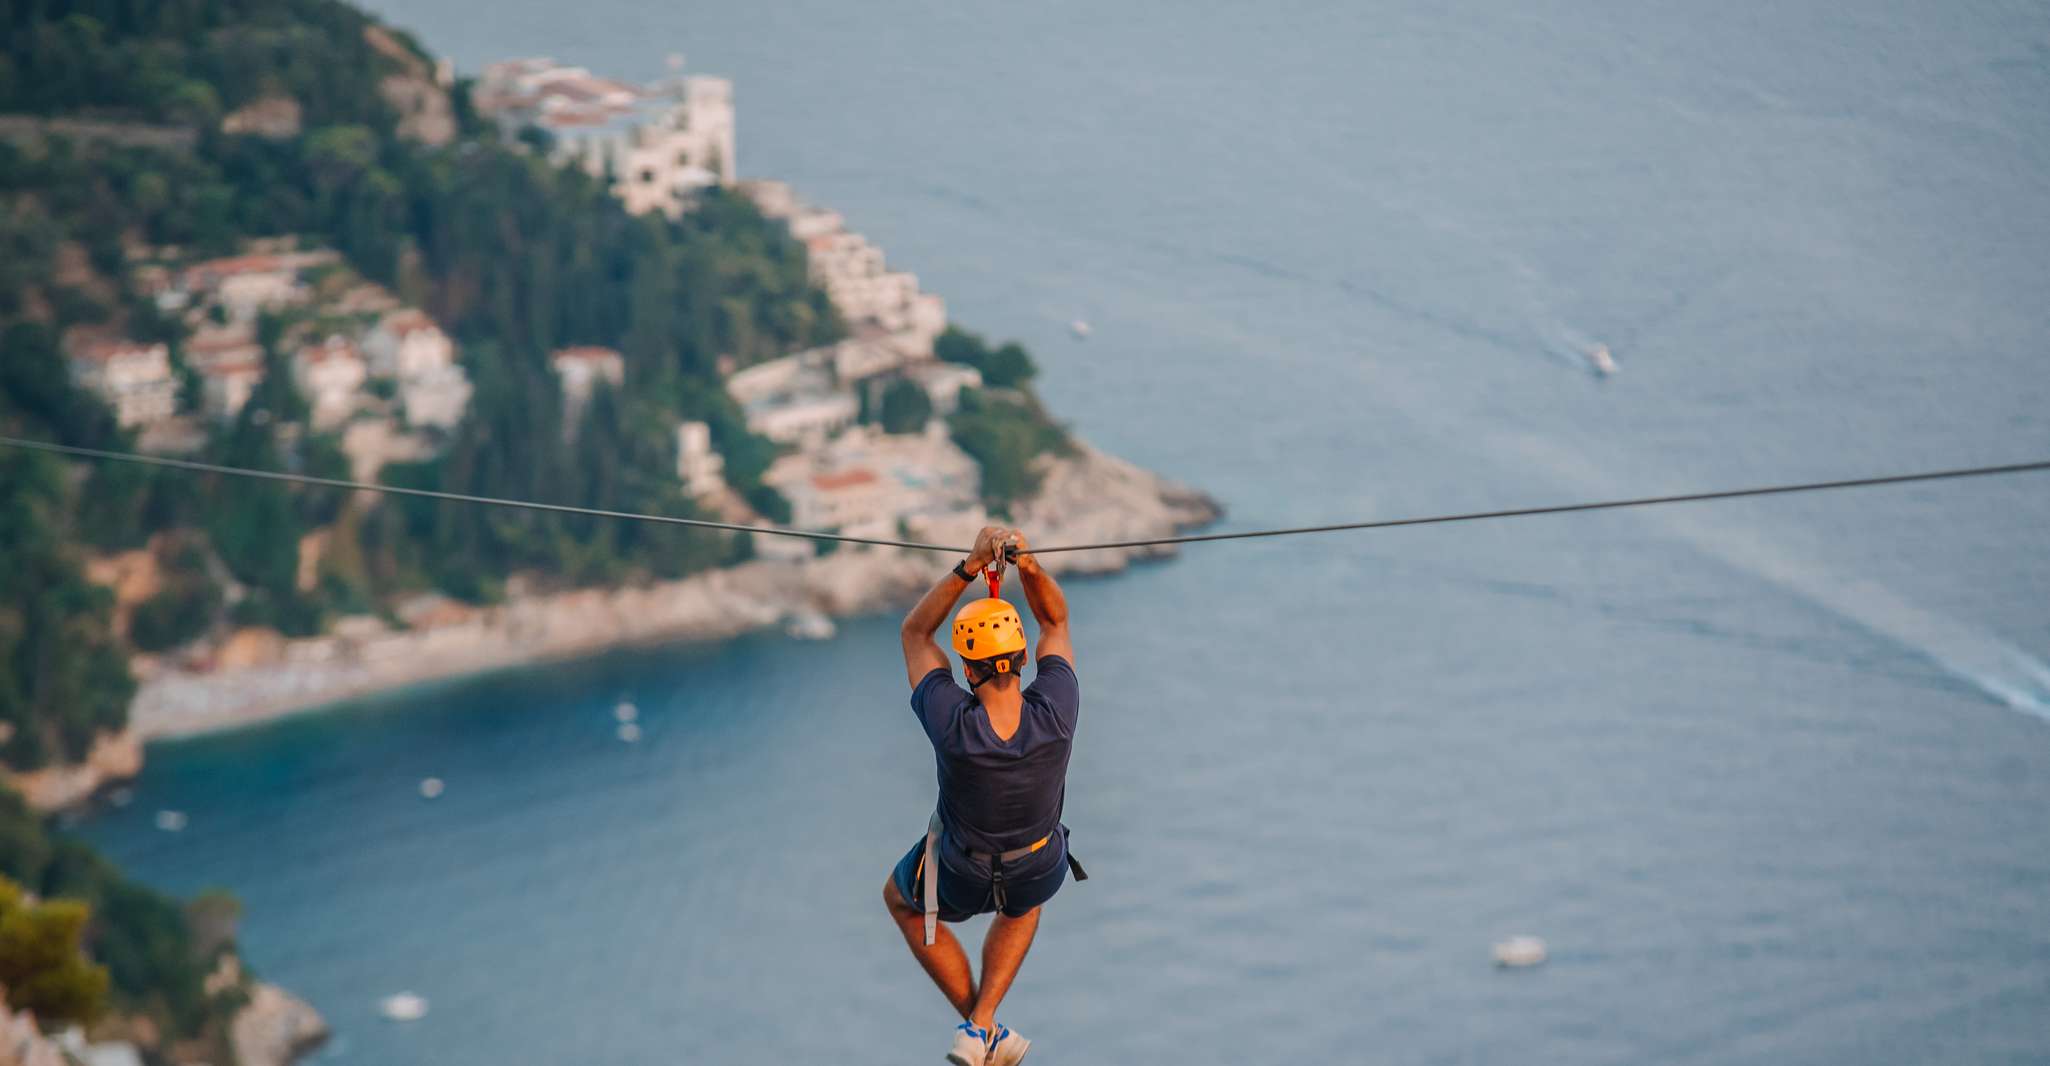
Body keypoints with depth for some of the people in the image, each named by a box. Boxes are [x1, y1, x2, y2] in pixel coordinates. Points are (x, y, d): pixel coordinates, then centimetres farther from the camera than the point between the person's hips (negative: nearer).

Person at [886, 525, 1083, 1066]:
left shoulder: (952, 724, -39)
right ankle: (983, 1020, 25)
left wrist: (971, 566, -29)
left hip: (962, 878, -2)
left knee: (901, 898, 35)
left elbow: (915, 633, -21)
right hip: (1041, 872, 2)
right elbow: (1055, 621, -14)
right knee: (1022, 904, 42)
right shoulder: (1055, 712, -34)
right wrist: (1028, 563, -32)